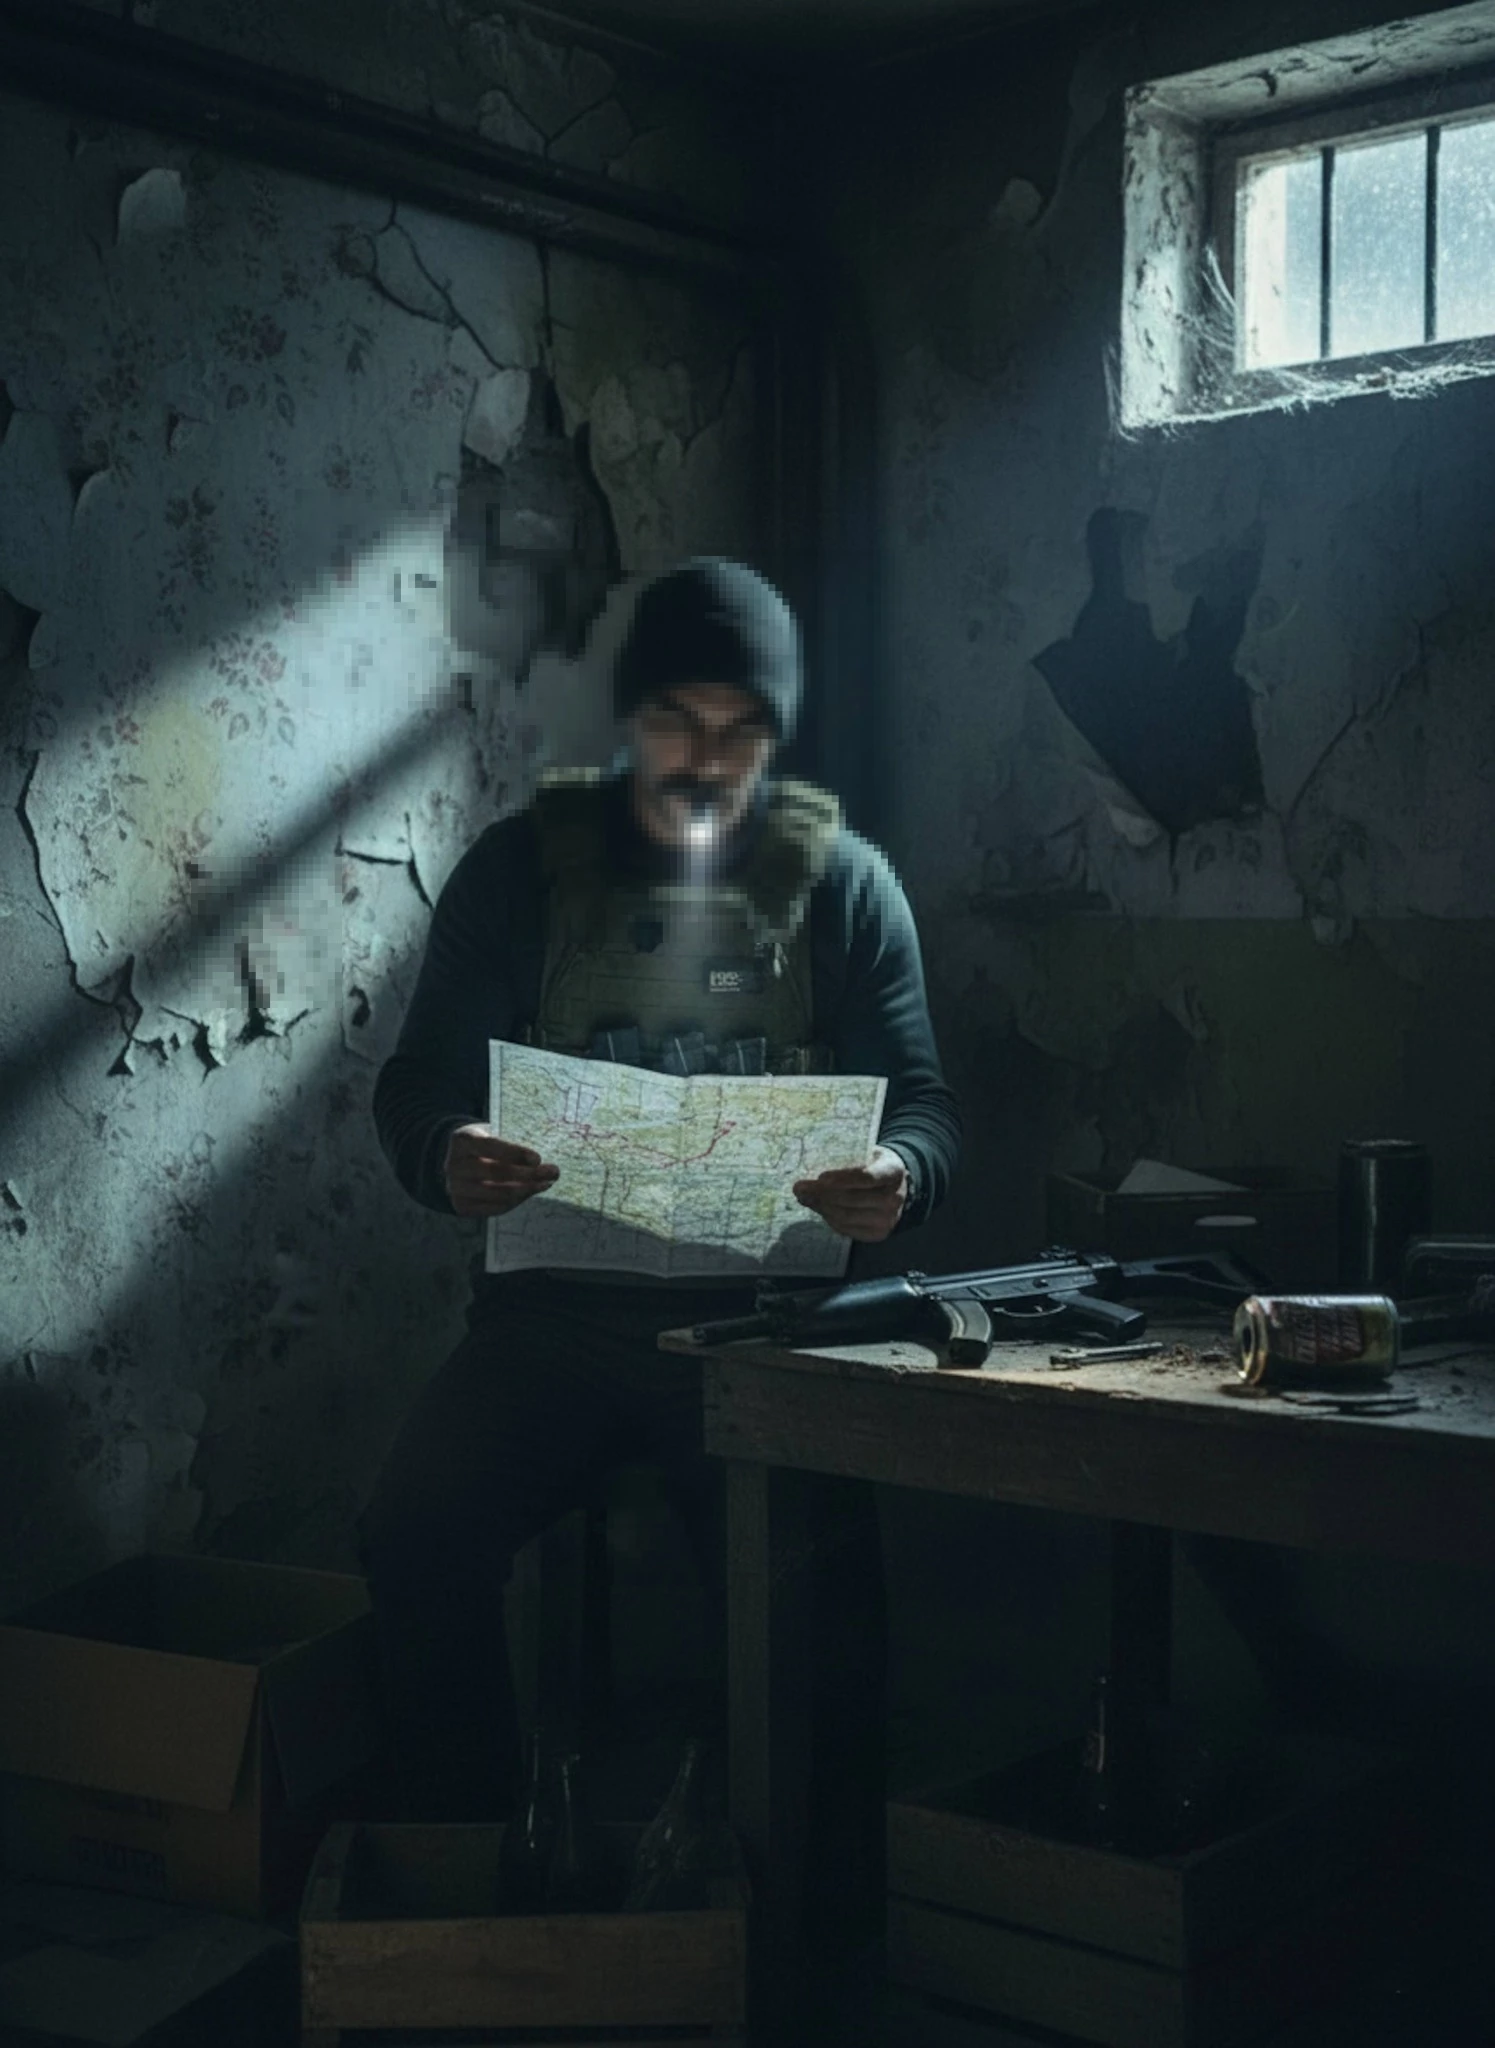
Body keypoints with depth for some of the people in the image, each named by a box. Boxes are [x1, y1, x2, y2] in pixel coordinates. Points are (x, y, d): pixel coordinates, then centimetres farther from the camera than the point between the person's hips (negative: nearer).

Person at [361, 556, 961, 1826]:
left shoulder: (843, 880, 6)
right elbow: (419, 1084, 6)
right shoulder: (524, 867, 7)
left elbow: (922, 1099, 4)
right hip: (557, 1303, 1)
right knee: (417, 1531, -24)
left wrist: (898, 1175, -21)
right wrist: (445, 1160, -19)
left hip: (763, 1306, -1)